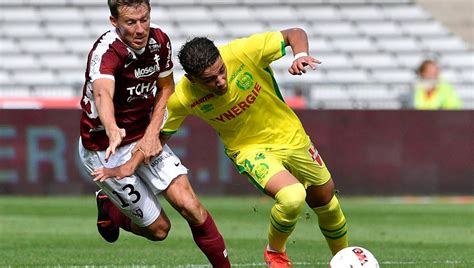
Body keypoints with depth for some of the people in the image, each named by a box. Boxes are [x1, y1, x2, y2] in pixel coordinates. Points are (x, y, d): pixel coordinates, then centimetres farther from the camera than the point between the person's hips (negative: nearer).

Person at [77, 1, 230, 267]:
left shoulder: (159, 41, -9)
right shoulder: (107, 51, -29)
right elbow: (103, 94, -50)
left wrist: (152, 132, -8)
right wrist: (113, 132, -70)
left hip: (145, 137, 5)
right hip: (105, 149, -5)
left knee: (189, 204, -13)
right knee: (158, 229, 0)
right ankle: (109, 210, 29)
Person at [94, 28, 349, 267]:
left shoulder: (243, 51, -29)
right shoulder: (182, 98, -25)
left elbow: (295, 34, -17)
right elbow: (160, 133, -6)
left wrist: (300, 56, -36)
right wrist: (129, 166, -16)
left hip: (290, 135, 2)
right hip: (249, 148, -2)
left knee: (325, 201, 17)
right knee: (292, 196, -30)